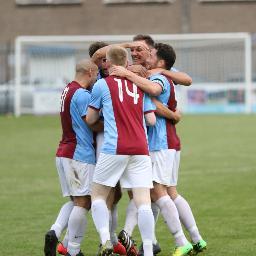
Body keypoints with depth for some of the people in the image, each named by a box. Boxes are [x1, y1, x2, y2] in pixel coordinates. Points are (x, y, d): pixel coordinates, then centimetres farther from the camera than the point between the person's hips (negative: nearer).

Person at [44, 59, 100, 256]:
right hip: (80, 155, -9)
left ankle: (55, 232, -5)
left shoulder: (67, 91, 15)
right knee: (83, 202, -3)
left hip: (63, 152, 9)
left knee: (75, 201, 16)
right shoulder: (82, 95, -14)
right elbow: (95, 125, -14)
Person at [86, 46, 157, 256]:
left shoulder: (102, 85, 3)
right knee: (143, 202, -2)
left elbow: (90, 119, 10)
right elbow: (151, 120, 9)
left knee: (98, 196, 10)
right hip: (140, 150, 3)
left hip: (114, 149, -3)